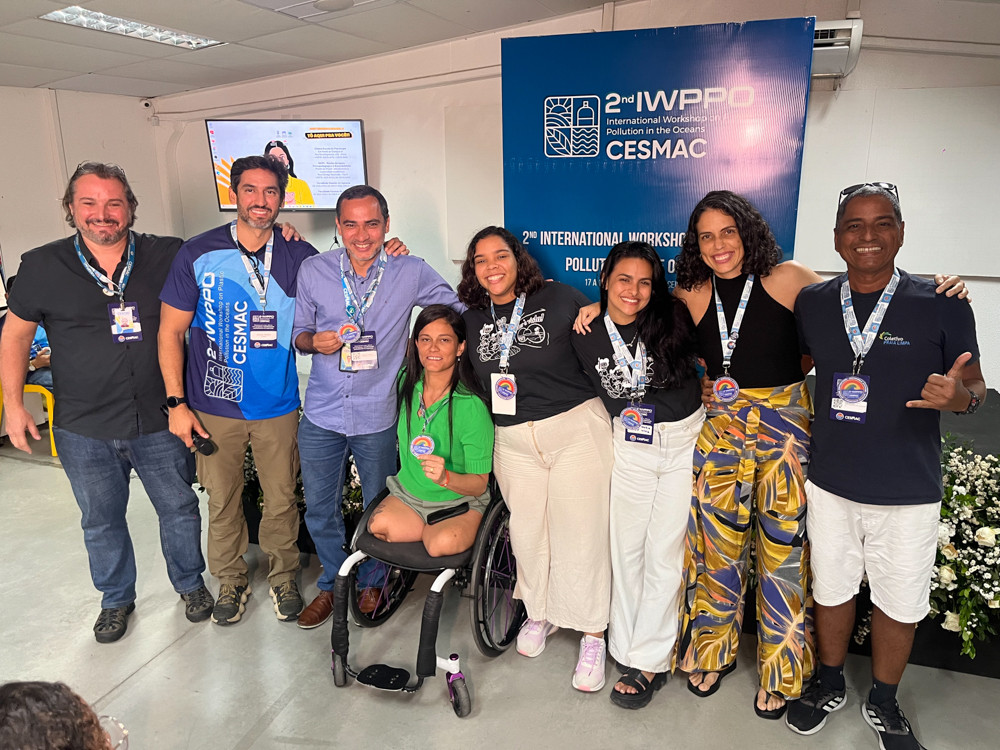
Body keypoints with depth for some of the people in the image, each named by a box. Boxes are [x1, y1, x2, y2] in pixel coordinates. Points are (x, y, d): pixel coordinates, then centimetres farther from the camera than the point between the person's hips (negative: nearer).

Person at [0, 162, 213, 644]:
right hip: (85, 430, 1)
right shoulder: (42, 266, -2)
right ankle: (117, 599, 41)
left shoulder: (166, 256, -4)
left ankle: (190, 584, 38)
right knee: (101, 522, 18)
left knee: (179, 509, 13)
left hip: (158, 422, 0)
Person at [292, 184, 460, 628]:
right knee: (319, 510, 14)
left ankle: (371, 582, 41)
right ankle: (332, 584, 39)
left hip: (378, 417, -1)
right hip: (322, 414, 2)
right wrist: (315, 341, -14)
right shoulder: (313, 271, -1)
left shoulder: (411, 273, -7)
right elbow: (298, 332, 7)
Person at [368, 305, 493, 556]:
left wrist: (445, 477, -33)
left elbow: (479, 484, -15)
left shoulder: (472, 407, -19)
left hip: (459, 502, -3)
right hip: (407, 493, 3)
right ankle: (434, 530, -1)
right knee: (378, 525, -27)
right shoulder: (405, 383, -4)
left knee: (443, 543, -32)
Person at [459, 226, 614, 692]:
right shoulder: (472, 319, 6)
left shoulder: (560, 300, -4)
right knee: (527, 531, 11)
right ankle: (540, 611, 37)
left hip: (576, 429, -3)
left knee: (580, 532, 1)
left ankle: (592, 635, 18)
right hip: (513, 440, 4)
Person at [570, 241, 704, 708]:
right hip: (629, 445, 2)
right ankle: (627, 647, 26)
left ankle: (649, 662, 13)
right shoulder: (586, 336, -4)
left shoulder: (672, 318, -11)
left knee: (665, 552, 0)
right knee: (626, 547, 8)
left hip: (686, 441, -2)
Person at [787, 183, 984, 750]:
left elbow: (975, 386, -1)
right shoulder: (812, 304, -1)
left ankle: (884, 704, 40)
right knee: (832, 591, 18)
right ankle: (830, 686, 43)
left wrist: (961, 397, -24)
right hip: (830, 484, 2)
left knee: (900, 605, 15)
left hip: (909, 492, -1)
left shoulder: (942, 306, -8)